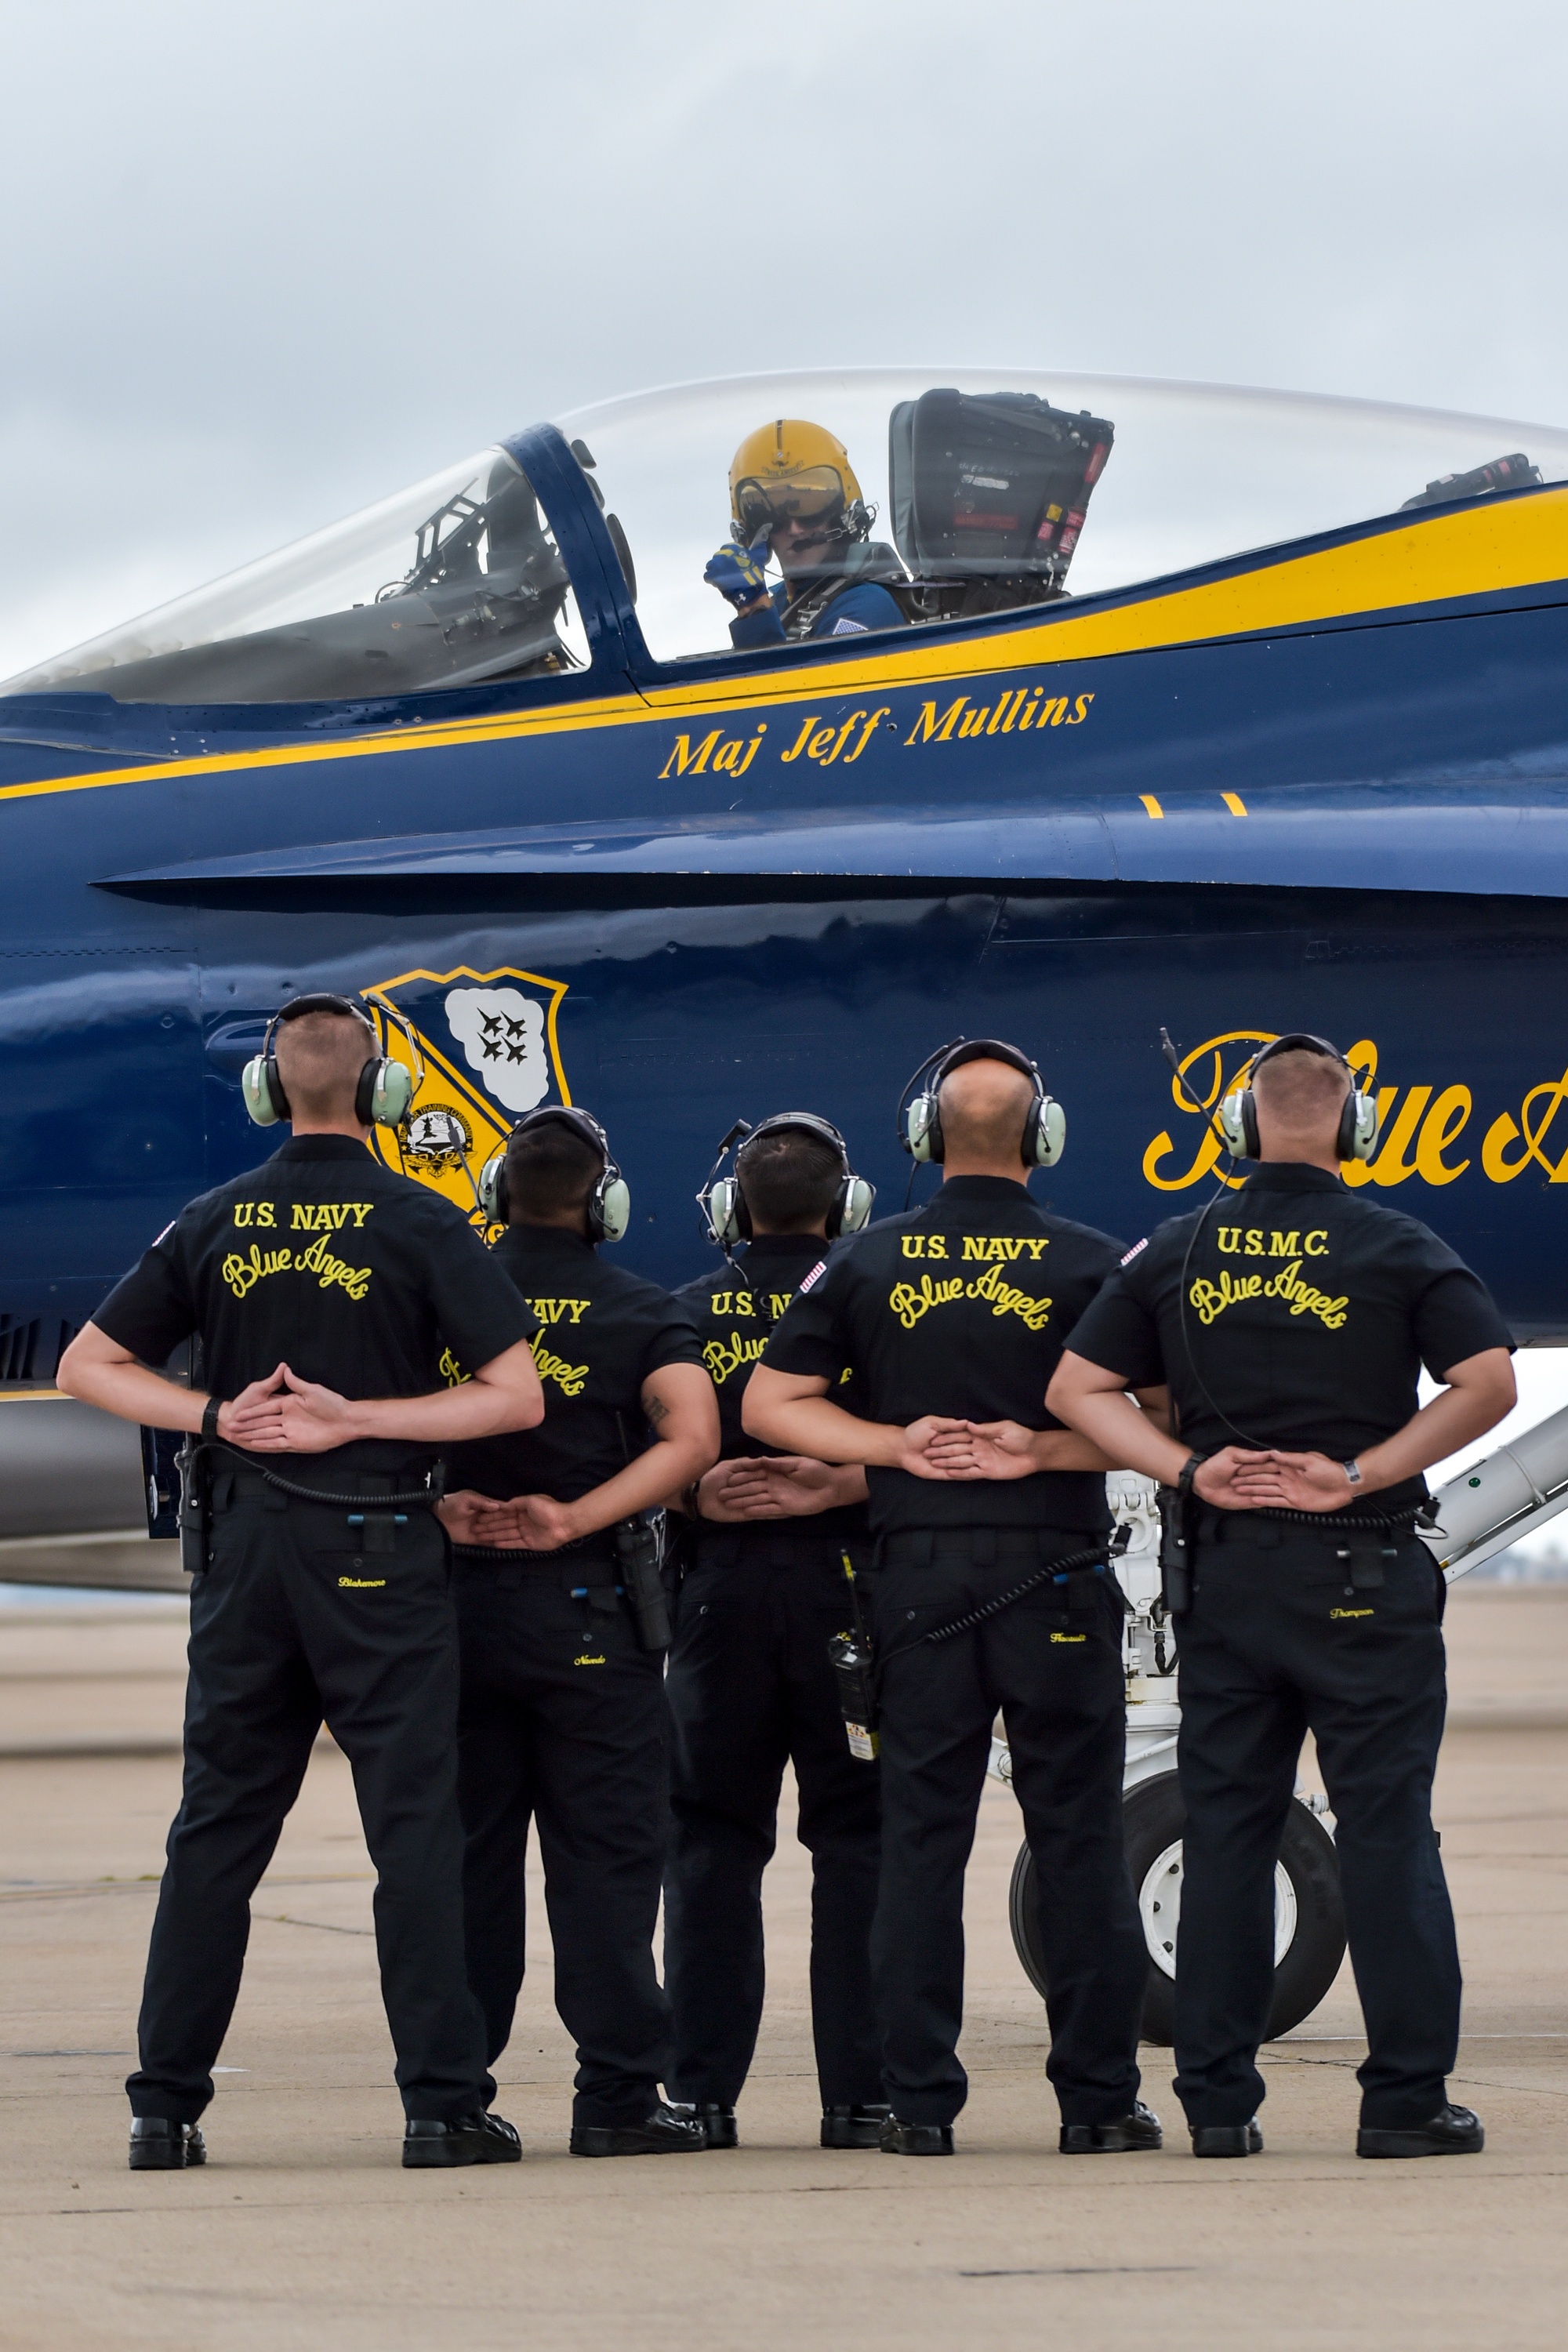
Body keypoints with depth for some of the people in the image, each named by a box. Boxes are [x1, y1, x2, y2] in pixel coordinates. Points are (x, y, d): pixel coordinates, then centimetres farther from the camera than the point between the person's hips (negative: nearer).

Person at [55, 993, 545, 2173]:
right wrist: (353, 1421, -9)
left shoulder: (213, 1224, 5)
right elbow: (516, 1396, -10)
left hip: (244, 1548, 4)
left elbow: (87, 1364, 9)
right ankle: (445, 2102, -4)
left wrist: (216, 1416, -1)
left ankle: (166, 2106, 9)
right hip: (377, 1552, -4)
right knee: (414, 1829, -1)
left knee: (217, 1828, 9)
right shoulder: (419, 1225, -6)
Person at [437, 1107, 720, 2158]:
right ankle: (617, 2092, -3)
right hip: (587, 1607, -3)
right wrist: (574, 1518, -15)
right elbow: (691, 1437, -13)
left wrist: (446, 1507, -8)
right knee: (606, 1855, 0)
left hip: (458, 1594, 3)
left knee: (465, 1851, 9)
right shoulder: (643, 1312, 1)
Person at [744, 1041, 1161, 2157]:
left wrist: (897, 1446, -1)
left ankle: (919, 2098, 3)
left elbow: (770, 1402, 6)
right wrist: (1045, 1451, -7)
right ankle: (1099, 2096, 3)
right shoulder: (1094, 1263, -1)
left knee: (921, 1836, 5)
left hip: (921, 1570, 2)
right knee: (1079, 1835, 3)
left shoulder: (865, 1264, 5)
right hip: (1057, 1568, -2)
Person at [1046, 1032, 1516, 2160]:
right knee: (1386, 1831, 0)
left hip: (1226, 1571, 3)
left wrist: (1190, 1470, -3)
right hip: (1363, 1579, -3)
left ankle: (1218, 2099, 8)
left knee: (1224, 1834, 8)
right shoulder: (1400, 1250, -3)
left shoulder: (1177, 1252, 7)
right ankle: (1406, 2096, -2)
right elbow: (1488, 1382, -13)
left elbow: (1077, 1388, 6)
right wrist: (1360, 1473, -12)